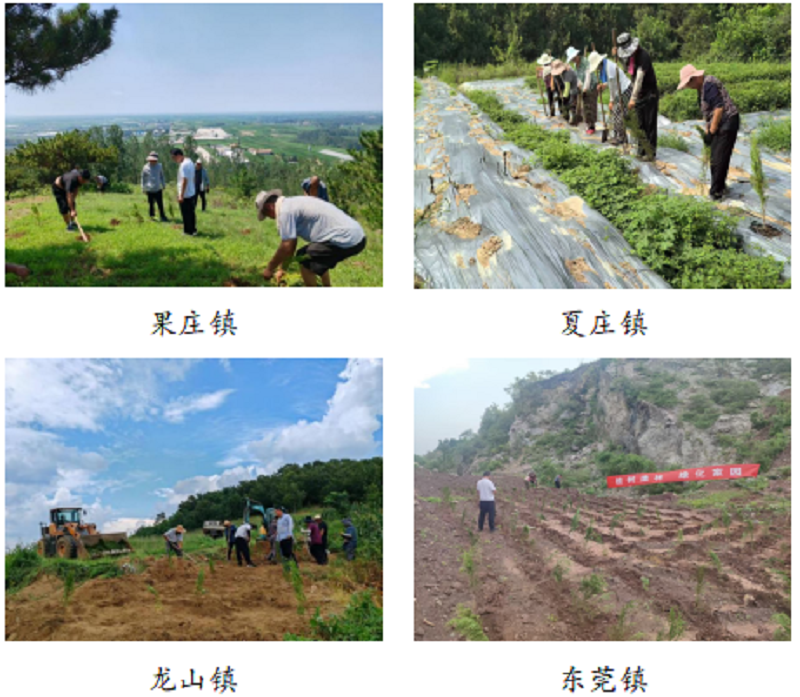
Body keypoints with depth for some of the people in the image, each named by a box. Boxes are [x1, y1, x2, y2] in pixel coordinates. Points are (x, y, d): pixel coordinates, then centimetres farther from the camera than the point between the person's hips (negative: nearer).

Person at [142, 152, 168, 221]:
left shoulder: (159, 166, 3)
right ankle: (152, 216, 18)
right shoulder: (145, 167, -3)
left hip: (158, 189, 1)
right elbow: (143, 178, 6)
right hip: (150, 190, -1)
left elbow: (162, 176, 15)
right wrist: (143, 189, 7)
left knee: (160, 204, 0)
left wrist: (164, 185, 18)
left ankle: (162, 216, 7)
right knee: (151, 204, 6)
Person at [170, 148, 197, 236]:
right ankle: (193, 230, 23)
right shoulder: (190, 162, 10)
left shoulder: (183, 165, -20)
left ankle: (188, 231, 8)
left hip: (185, 195, -9)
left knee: (186, 214, 1)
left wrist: (181, 195, -21)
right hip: (192, 193, 9)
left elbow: (184, 181, -24)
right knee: (191, 213, 16)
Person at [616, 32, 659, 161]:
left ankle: (650, 153, -3)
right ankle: (642, 151, 18)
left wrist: (633, 98, -29)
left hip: (650, 94, -8)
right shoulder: (629, 57, 5)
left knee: (650, 124, -5)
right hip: (639, 94, 8)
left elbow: (639, 78, -26)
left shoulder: (643, 55, -20)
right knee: (640, 124, 11)